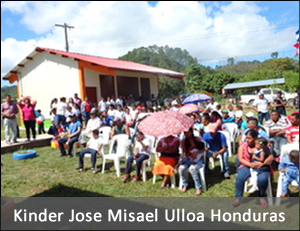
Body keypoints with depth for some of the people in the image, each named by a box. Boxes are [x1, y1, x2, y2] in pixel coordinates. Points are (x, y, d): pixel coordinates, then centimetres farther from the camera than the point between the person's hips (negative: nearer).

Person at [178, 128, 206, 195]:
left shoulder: (197, 139, -2)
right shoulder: (184, 142, 3)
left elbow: (203, 149, 0)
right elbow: (186, 154, 1)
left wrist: (196, 152, -16)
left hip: (198, 159, -3)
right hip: (188, 159, 3)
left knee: (192, 169, -34)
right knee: (181, 168, -26)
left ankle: (198, 188, -19)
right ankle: (185, 185, -1)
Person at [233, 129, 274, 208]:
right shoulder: (242, 145, 3)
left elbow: (271, 157, -8)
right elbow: (240, 159, -3)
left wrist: (262, 164, -25)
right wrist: (250, 164, -20)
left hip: (261, 167, -1)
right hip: (247, 166, 1)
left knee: (263, 179, -31)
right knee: (239, 178, -28)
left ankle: (261, 197, -2)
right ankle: (238, 198, -11)